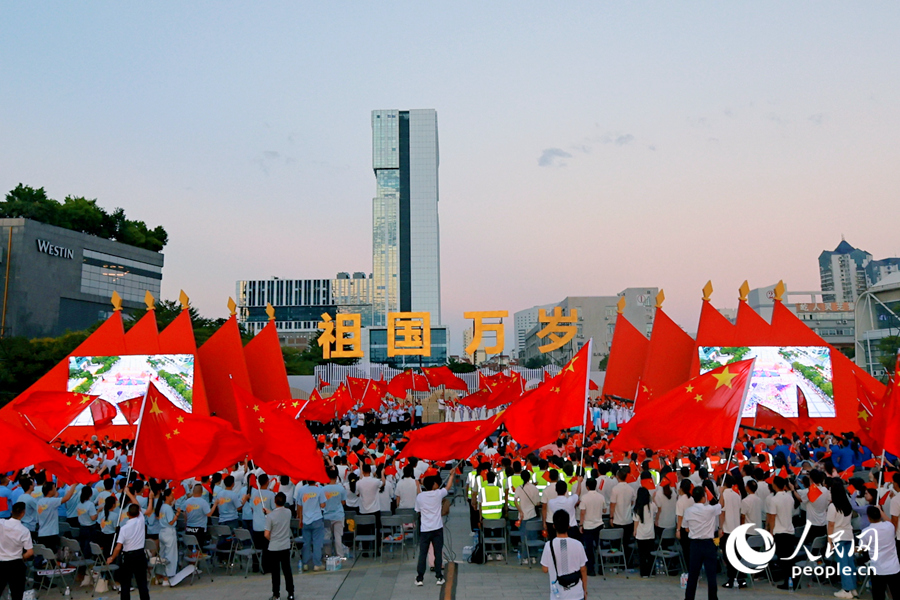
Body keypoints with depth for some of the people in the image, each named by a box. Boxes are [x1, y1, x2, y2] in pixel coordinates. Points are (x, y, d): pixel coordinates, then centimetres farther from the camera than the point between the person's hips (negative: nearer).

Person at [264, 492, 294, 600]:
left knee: (275, 572, 8)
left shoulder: (270, 516, -17)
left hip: (273, 548, -3)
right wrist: (269, 512, 24)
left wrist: (271, 539, 6)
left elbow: (267, 534, -14)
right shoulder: (288, 512, -4)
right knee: (287, 570, 11)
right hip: (286, 547, 3)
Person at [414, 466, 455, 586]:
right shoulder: (438, 494, -6)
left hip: (424, 529, 1)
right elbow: (448, 486, 11)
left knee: (422, 553, 5)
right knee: (438, 553, 7)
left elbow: (418, 511, 9)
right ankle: (439, 577, 11)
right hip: (437, 528, -1)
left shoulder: (419, 496, -2)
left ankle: (419, 578, 6)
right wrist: (452, 474, 24)